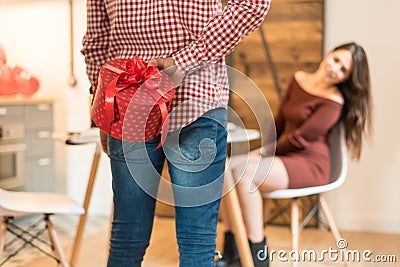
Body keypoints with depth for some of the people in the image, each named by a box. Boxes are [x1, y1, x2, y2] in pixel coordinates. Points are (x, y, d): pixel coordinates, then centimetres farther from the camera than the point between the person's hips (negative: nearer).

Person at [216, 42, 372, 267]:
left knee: (242, 172, -28)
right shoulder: (299, 79, 10)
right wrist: (265, 148, 0)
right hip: (284, 155, 8)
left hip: (310, 164, -8)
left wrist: (266, 152, -3)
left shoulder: (334, 102, -13)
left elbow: (300, 138, -13)